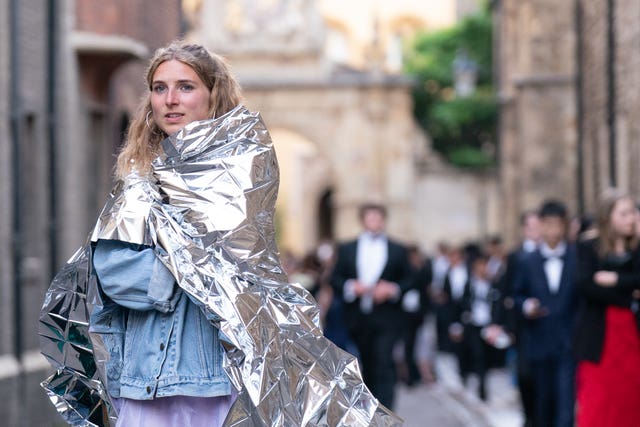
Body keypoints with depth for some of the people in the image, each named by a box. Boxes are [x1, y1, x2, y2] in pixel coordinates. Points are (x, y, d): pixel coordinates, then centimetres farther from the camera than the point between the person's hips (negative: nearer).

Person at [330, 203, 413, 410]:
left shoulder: (397, 250, 8)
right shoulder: (347, 249, 12)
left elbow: (409, 280, 6)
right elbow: (335, 279, 8)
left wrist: (393, 289, -12)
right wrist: (350, 287, -12)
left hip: (385, 320, -3)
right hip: (358, 320, 3)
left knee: (384, 365, -15)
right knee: (367, 367, 12)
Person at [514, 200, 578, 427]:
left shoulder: (579, 258, 0)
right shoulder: (528, 262, 6)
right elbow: (518, 295, 13)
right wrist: (526, 306, -9)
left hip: (569, 342, -3)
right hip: (540, 343, 3)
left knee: (566, 398, -12)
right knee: (544, 400, 13)